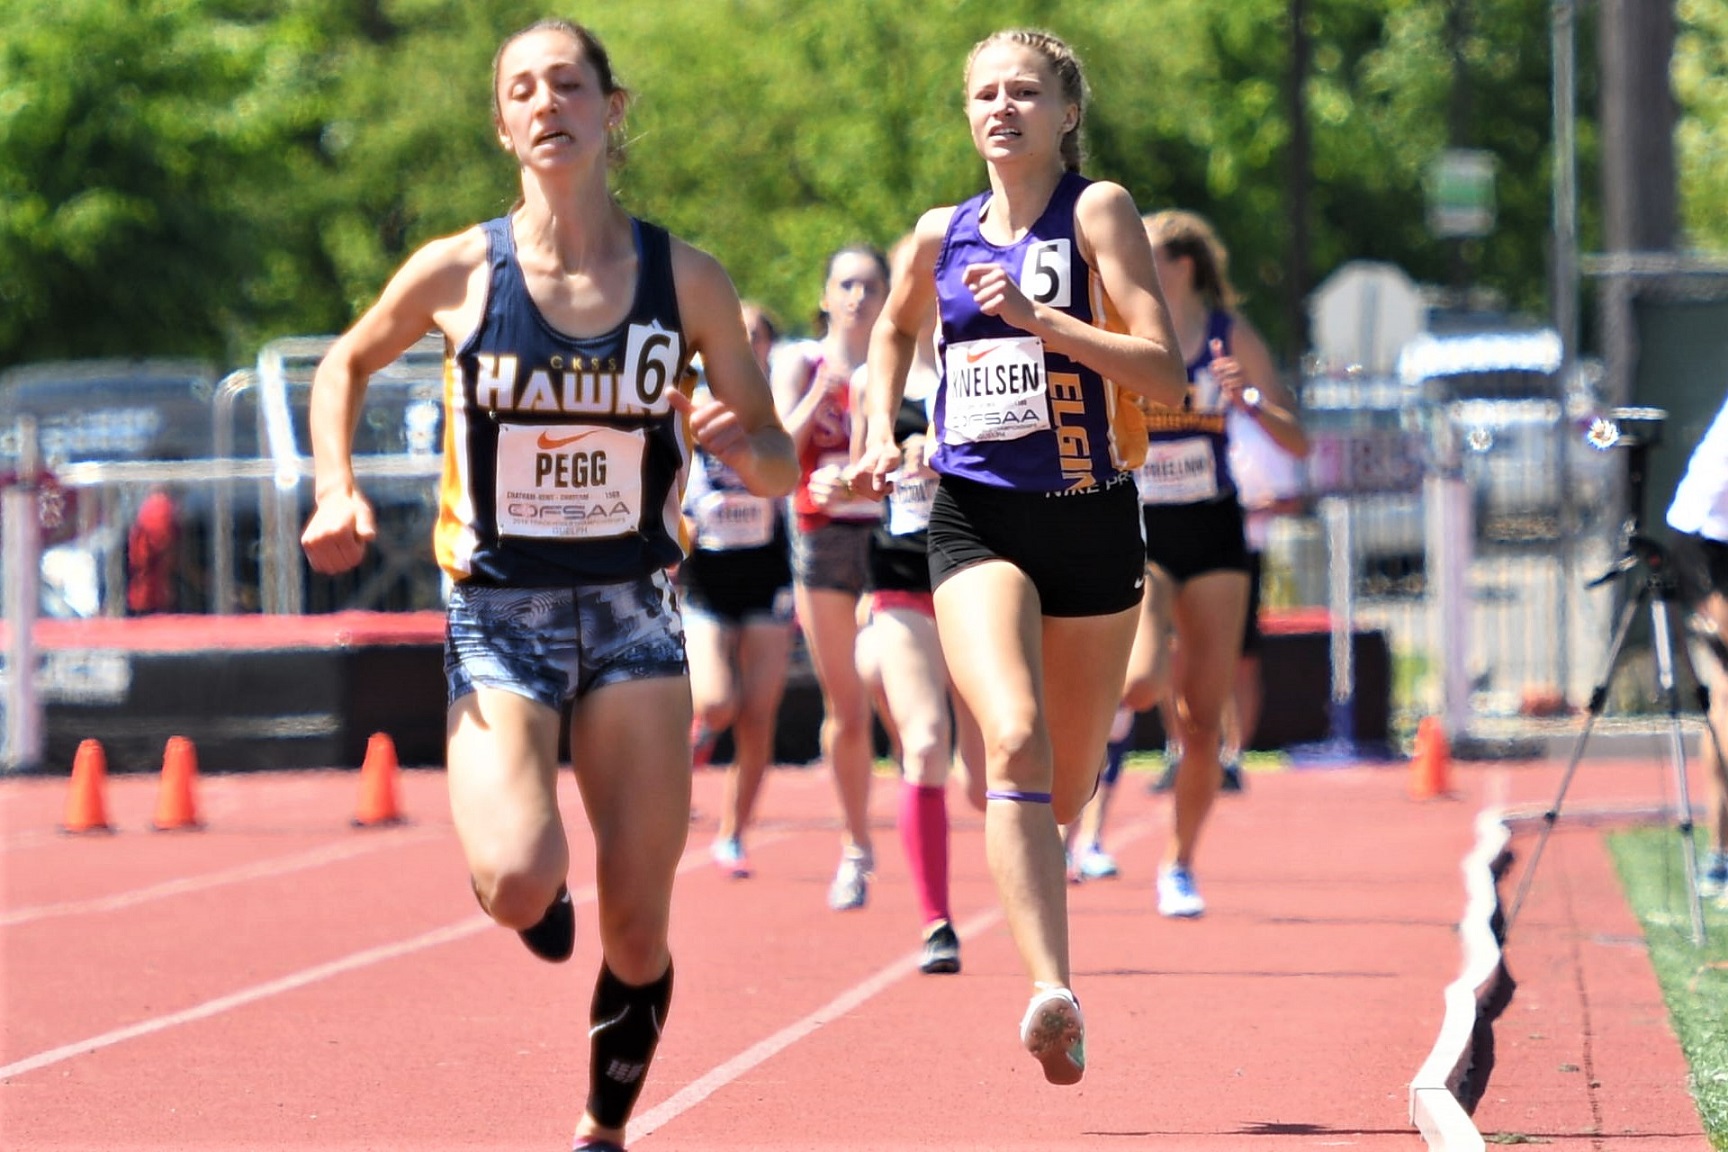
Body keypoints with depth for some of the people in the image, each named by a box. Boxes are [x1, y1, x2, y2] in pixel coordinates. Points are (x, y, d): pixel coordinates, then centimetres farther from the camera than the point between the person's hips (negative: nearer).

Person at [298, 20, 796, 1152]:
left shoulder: (687, 280, -2)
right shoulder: (459, 273, -4)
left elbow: (782, 471, 4)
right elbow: (347, 365, 15)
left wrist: (743, 440, -19)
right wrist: (339, 492, 0)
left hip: (633, 617, 1)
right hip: (498, 618, -1)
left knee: (637, 930, -1)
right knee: (521, 883, -23)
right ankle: (537, 897, 15)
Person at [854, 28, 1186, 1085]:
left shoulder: (1098, 211, -3)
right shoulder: (941, 236, 9)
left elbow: (1165, 370, -13)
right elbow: (895, 329, 32)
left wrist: (1036, 318, -22)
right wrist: (881, 431, 16)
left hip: (1091, 520, -1)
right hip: (975, 520, 1)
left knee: (1067, 786, 10)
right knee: (1015, 740, -23)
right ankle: (1052, 990, -32)